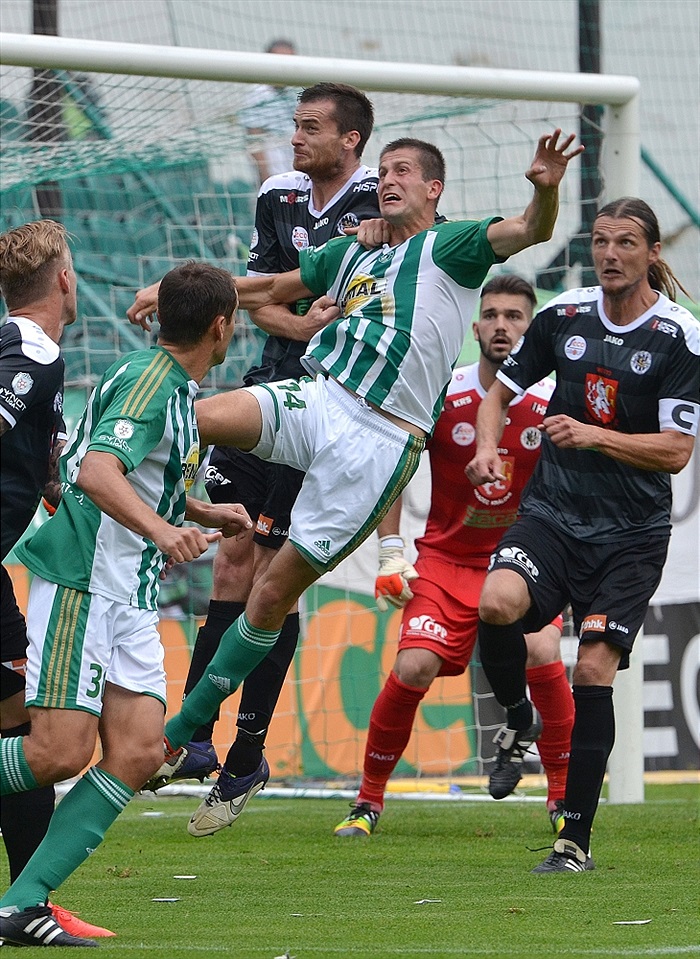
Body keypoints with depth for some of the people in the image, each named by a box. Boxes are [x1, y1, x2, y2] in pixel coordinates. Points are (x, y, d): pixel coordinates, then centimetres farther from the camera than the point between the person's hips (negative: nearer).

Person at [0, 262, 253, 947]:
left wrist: (206, 515, 32)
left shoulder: (177, 388, 18)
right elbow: (96, 473, -29)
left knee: (138, 753, -6)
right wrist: (162, 528, -43)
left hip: (131, 599, 9)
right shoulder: (148, 380, -13)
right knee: (60, 753, -17)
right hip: (80, 583, -9)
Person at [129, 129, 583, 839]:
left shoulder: (448, 248, 4)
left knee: (274, 594, -1)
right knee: (192, 418, -26)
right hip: (316, 399, 5)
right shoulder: (351, 255, 21)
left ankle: (182, 732, 10)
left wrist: (545, 189, -36)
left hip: (380, 441, -5)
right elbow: (262, 290, 34)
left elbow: (528, 231, -14)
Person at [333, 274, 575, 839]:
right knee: (414, 668, -17)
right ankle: (369, 801, 4)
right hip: (446, 559, 0)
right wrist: (390, 553, -2)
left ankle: (563, 798, -6)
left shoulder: (554, 402, -9)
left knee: (542, 654, -25)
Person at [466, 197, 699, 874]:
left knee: (594, 670, -11)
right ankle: (517, 722, 3)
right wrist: (487, 447, -1)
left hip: (631, 533, -2)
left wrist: (593, 436, -20)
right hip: (552, 513, 2)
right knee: (495, 603, -27)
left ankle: (576, 838, -1)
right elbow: (503, 388, 19)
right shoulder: (563, 316, 4)